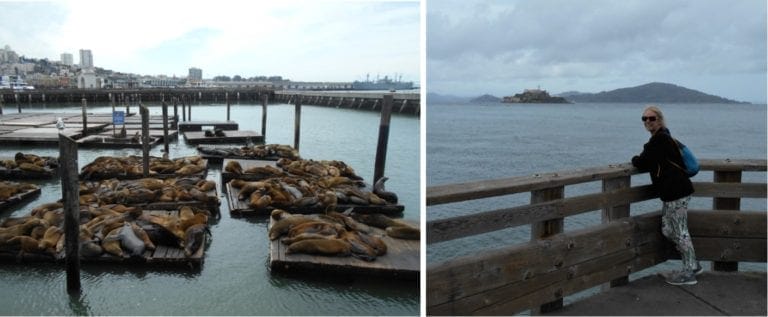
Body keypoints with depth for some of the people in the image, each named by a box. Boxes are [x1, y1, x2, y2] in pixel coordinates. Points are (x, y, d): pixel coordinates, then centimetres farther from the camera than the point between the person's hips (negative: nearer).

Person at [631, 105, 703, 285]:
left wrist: (634, 159, 3)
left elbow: (643, 164, -16)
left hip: (676, 192, -10)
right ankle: (693, 265, 27)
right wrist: (640, 160, 7)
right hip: (671, 191, 10)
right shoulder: (661, 137, 16)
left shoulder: (660, 139, -16)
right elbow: (651, 164, 22)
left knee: (679, 232, -1)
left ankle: (689, 273, 9)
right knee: (668, 230, 16)